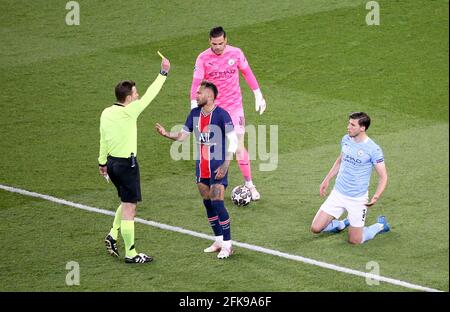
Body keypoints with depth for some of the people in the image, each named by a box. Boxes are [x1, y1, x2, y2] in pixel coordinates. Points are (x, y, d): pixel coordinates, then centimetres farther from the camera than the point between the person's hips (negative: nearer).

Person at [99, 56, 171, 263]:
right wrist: (163, 73, -4)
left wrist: (102, 162, 23)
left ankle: (113, 235, 20)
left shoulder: (106, 113, 3)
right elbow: (149, 95, -13)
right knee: (129, 208, -1)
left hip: (112, 162, 8)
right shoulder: (128, 112, -19)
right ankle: (131, 254, 3)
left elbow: (103, 139, 11)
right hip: (126, 164, -8)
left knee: (126, 201, 26)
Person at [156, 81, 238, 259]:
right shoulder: (195, 114, 5)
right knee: (208, 203, 10)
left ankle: (227, 244, -2)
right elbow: (182, 135, 11)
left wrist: (225, 165, -18)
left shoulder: (221, 114, -15)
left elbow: (233, 141, -14)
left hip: (217, 167, -7)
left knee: (217, 203, -11)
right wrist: (166, 134, -8)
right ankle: (219, 240, 22)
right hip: (201, 167, 7)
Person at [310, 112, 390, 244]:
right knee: (316, 228, 0)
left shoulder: (373, 149, -19)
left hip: (357, 199, -5)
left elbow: (383, 176, -14)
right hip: (337, 194, 5)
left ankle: (380, 225, 27)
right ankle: (343, 224, 29)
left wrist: (376, 197, -28)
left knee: (355, 241, -1)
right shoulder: (346, 139, 0)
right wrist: (327, 180, 17)